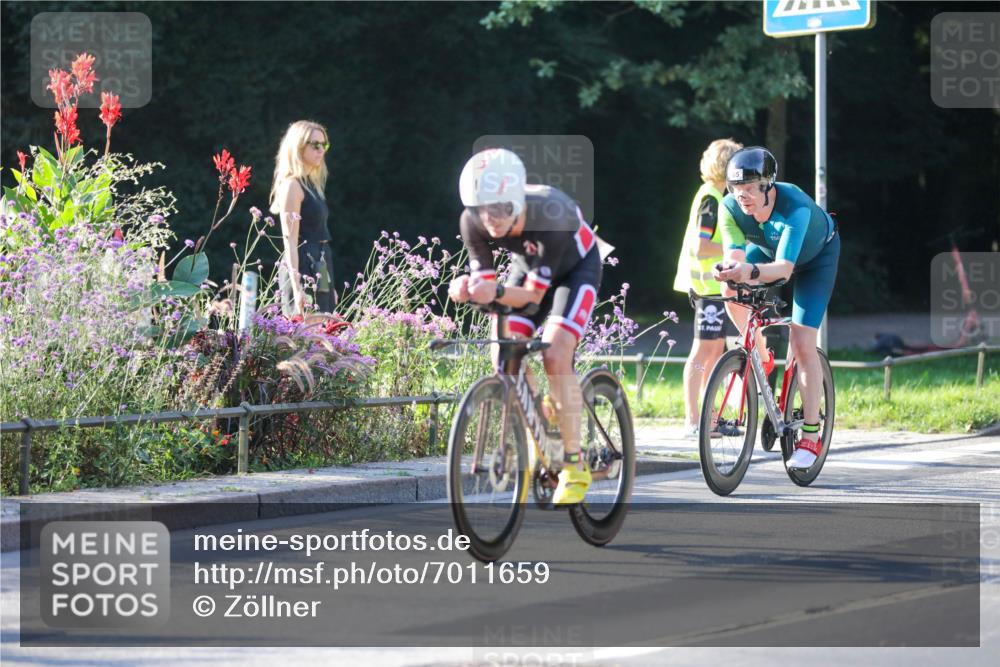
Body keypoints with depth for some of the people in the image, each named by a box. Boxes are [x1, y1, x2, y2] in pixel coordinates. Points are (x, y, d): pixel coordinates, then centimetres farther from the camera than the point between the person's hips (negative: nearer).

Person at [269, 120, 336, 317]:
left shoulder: (312, 184, 17)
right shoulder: (292, 185, -9)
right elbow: (290, 241, -15)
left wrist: (330, 287, 20)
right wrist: (297, 288, -22)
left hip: (318, 276, 9)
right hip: (301, 272, -9)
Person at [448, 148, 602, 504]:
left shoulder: (551, 216, -40)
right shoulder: (472, 222, -28)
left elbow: (534, 294, -34)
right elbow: (484, 282, -21)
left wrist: (497, 292, -53)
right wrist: (467, 289, -44)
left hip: (575, 268, -5)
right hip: (527, 265, 5)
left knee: (555, 355, -23)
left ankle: (574, 465, -15)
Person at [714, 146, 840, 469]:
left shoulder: (795, 206, -43)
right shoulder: (730, 208, -29)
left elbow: (784, 267, -51)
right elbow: (736, 255, -34)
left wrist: (751, 271, -70)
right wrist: (728, 269, -57)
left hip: (816, 255, -5)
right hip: (768, 249, 5)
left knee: (802, 343, -15)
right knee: (732, 290, -24)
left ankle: (810, 436, -7)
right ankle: (763, 359, 3)